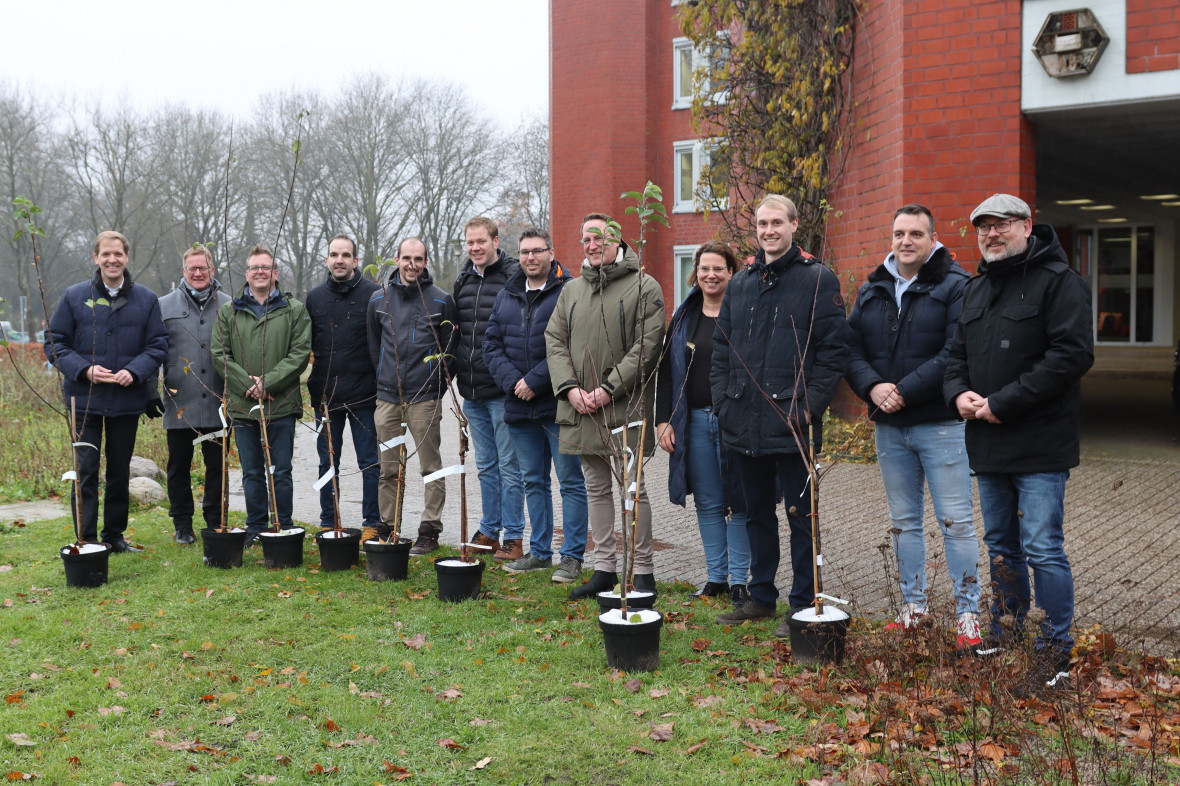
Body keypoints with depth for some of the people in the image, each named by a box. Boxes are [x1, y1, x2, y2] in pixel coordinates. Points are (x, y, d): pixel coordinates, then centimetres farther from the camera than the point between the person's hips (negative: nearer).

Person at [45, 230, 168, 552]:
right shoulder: (75, 297, 0)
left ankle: (115, 535, 24)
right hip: (85, 400, -2)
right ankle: (86, 540, 4)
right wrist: (84, 369, -15)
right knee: (85, 470, -3)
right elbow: (54, 343, 1)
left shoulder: (146, 299, 3)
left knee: (120, 471, 12)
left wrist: (134, 371, -15)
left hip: (128, 401, 2)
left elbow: (158, 345, 4)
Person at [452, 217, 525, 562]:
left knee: (508, 465, 0)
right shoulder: (462, 279, 12)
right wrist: (452, 367, 13)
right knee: (486, 465, 15)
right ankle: (488, 532, 25)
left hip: (502, 390, -7)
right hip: (471, 390, 7)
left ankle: (513, 537, 9)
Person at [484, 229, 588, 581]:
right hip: (520, 407, 7)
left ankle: (572, 556, 8)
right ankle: (540, 551, 26)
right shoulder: (507, 295, 12)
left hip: (559, 406, -6)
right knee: (533, 481, 15)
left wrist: (535, 381, -17)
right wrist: (512, 381, -6)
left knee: (571, 481, 1)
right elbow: (492, 344, 10)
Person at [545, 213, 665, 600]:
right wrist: (569, 388, -5)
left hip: (624, 408, -5)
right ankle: (603, 568, 21)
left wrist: (609, 388, -16)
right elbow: (554, 340, 11)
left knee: (633, 489, -2)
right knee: (596, 489, 12)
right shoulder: (571, 290, 14)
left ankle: (643, 571, 8)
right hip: (580, 409, 6)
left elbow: (647, 345, -11)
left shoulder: (644, 286, -3)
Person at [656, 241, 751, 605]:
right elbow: (666, 371, 11)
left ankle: (739, 579, 11)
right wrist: (663, 420, 3)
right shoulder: (684, 316, 10)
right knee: (707, 503, 10)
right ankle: (716, 576, 19)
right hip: (694, 421, 4)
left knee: (738, 502, 2)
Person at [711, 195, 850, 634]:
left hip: (792, 426, -6)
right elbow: (722, 347, 17)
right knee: (757, 512, 16)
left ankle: (803, 604, 13)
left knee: (800, 515, 3)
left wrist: (810, 406, -14)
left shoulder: (818, 279, -4)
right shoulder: (740, 283, 14)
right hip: (743, 425, 6)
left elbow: (834, 349, -8)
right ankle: (761, 596, 28)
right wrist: (722, 399, 6)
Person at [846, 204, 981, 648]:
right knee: (903, 522, 14)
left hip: (940, 425, -5)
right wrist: (872, 387, -12)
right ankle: (913, 607, 26)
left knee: (956, 522, -1)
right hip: (889, 427, 6)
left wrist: (905, 391, -19)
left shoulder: (956, 286, -6)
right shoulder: (871, 291, 11)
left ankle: (967, 615, 9)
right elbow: (852, 349, 7)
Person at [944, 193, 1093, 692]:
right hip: (989, 444, 8)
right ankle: (1006, 628, 33)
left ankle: (1056, 649, 6)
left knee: (1043, 548, -6)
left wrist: (1003, 403, -19)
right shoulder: (976, 289, 16)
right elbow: (957, 353, 20)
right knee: (1000, 543, 18)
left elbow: (1073, 354, -18)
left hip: (1039, 445, -7)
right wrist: (959, 393, -3)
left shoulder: (1058, 281, -9)